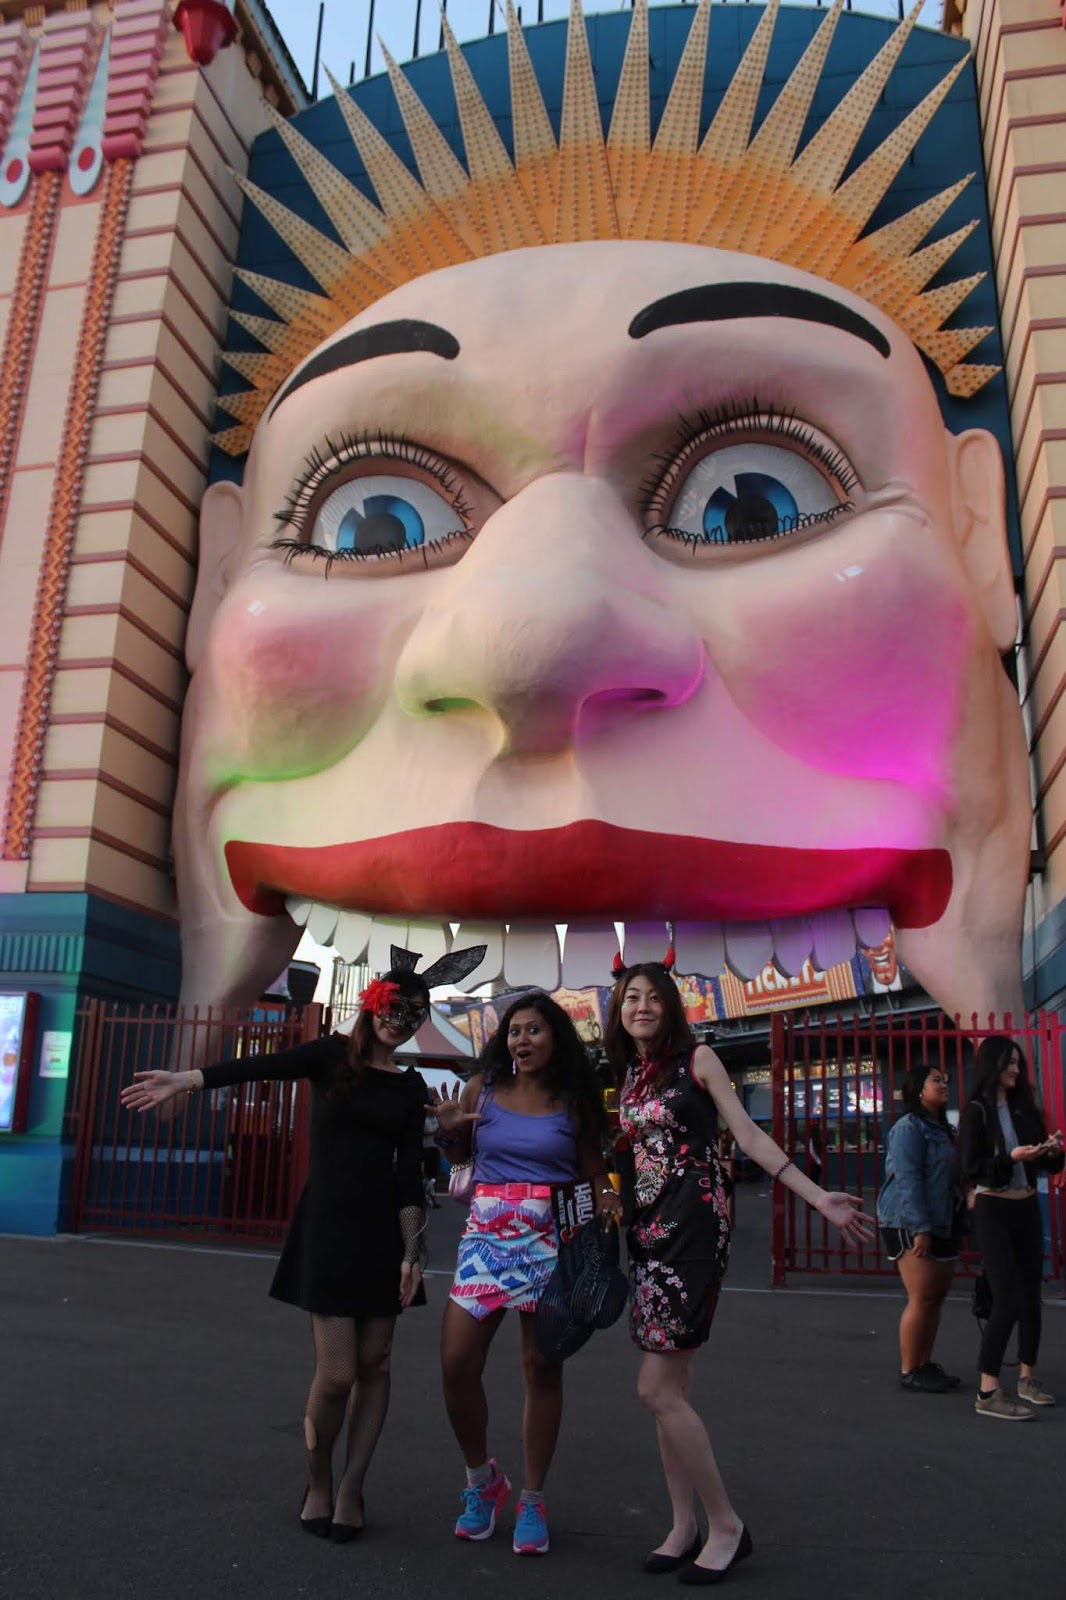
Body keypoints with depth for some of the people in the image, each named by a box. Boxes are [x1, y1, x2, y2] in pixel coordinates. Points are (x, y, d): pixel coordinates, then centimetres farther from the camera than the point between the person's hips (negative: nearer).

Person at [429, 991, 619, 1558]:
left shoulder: (574, 1101, 1)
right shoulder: (482, 1088, 4)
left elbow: (594, 1166, 3)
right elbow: (459, 1154, 16)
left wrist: (607, 1195, -17)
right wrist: (447, 1130, -5)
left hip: (551, 1236, -1)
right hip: (486, 1233, 1)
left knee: (542, 1367, 4)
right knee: (456, 1362, -4)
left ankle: (531, 1501, 22)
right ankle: (482, 1478, 22)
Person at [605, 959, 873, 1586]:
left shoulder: (696, 1058, -3)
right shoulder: (625, 1075, 13)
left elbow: (749, 1134, -6)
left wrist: (818, 1197, -11)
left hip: (694, 1225, -6)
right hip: (648, 1229, 6)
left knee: (658, 1390, -8)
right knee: (672, 1391, 8)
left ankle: (727, 1525, 8)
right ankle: (685, 1527, 21)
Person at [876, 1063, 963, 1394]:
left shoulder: (941, 1129, 18)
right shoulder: (909, 1127, -11)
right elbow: (907, 1179, -18)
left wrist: (956, 1226, 16)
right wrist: (920, 1228, -23)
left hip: (941, 1226, 9)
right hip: (910, 1226, -9)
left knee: (936, 1296, 12)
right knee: (922, 1298, -7)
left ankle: (925, 1364, 22)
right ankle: (909, 1372, 3)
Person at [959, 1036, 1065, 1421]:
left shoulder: (1025, 1108, 8)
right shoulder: (976, 1111, -9)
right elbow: (971, 1170, -15)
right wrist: (1011, 1157, -27)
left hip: (1028, 1209, 6)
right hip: (994, 1212, -6)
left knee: (1031, 1297, 12)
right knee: (1008, 1300, -10)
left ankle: (1028, 1378, 28)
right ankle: (988, 1393, -5)